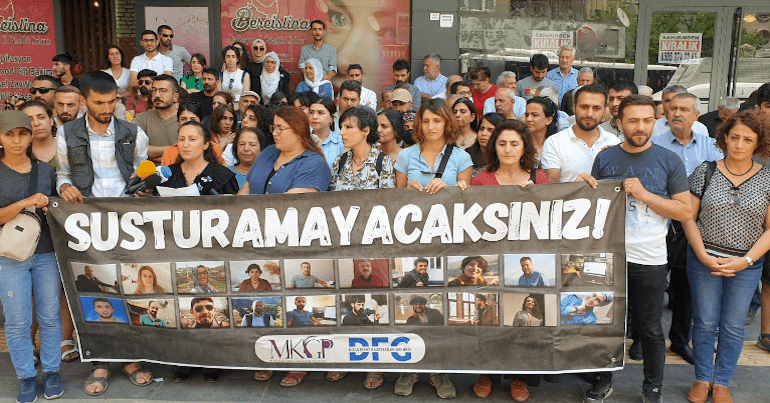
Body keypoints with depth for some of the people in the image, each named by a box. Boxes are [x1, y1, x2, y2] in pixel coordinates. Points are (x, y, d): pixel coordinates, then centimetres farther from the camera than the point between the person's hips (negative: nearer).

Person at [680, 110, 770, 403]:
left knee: (733, 326, 9)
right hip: (704, 260, 0)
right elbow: (688, 217, -1)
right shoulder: (705, 172, -1)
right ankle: (702, 379, 25)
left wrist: (746, 260, -13)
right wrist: (703, 255, -11)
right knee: (705, 323, 7)